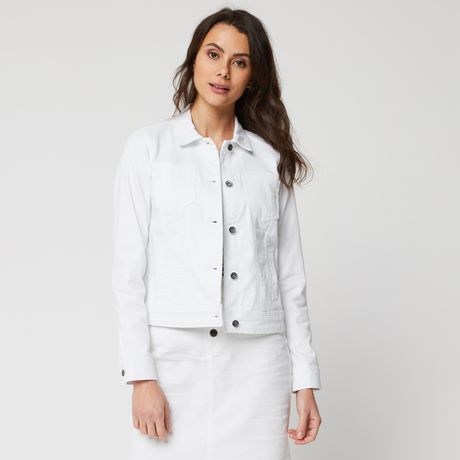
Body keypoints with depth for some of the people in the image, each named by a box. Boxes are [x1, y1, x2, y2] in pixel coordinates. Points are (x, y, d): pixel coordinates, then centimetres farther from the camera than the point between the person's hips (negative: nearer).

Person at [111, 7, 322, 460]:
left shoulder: (270, 159, 10)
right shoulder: (148, 146, 4)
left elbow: (290, 275, 10)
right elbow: (129, 269, 0)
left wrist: (305, 380, 5)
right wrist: (141, 376, -8)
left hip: (257, 361, 2)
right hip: (174, 355, -2)